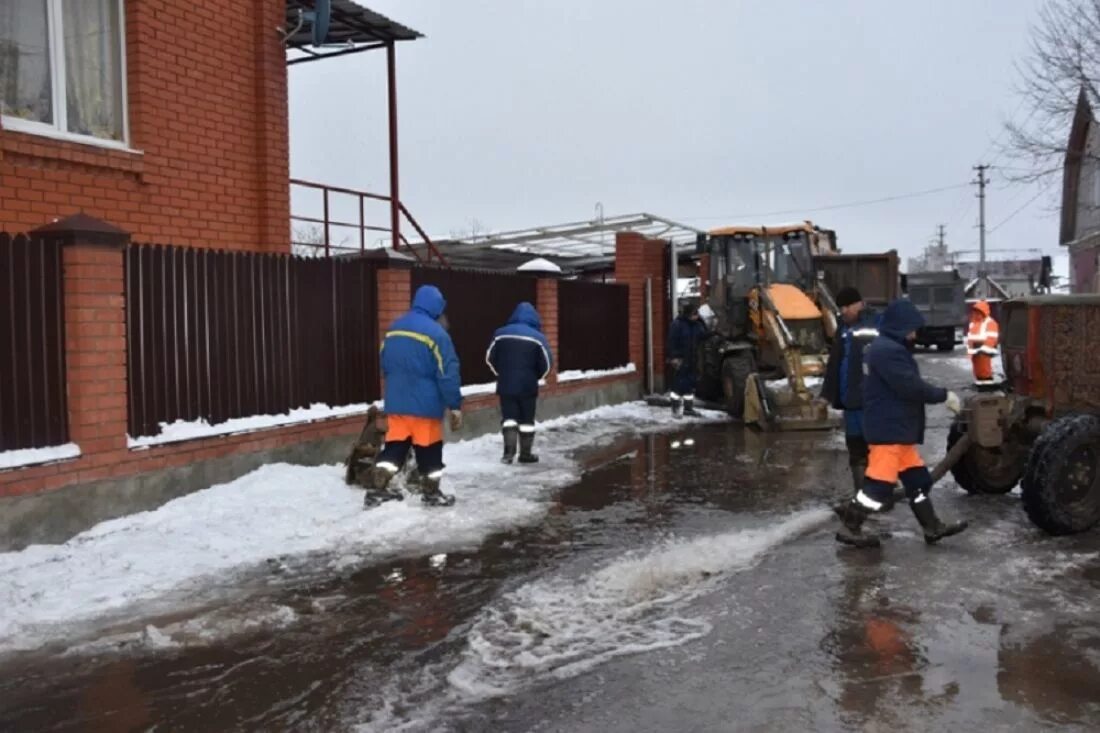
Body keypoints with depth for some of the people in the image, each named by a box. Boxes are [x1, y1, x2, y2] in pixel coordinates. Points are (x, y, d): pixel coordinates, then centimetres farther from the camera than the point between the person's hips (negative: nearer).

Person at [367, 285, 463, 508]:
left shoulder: (393, 329, 8)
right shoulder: (435, 333, -15)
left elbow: (385, 366, 18)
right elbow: (448, 373, -16)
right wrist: (455, 405, -11)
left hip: (395, 402, 6)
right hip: (425, 404, -6)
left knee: (394, 446, 13)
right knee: (429, 450, 8)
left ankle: (377, 490, 12)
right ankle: (431, 493, 20)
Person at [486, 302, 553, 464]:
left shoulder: (501, 333, 0)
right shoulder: (537, 337, -6)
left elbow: (490, 358, 7)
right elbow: (546, 363, -4)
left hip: (506, 384, 1)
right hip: (528, 386, -1)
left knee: (509, 417, 9)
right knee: (526, 419, 9)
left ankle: (509, 451, -5)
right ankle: (525, 454, 15)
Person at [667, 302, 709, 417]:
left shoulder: (697, 324, 7)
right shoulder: (677, 324, -13)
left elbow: (703, 336, 9)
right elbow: (672, 341, -15)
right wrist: (674, 357, -20)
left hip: (692, 358, 7)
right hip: (680, 359, -7)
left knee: (691, 383, 11)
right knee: (679, 383, -7)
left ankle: (688, 407, 21)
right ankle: (676, 408, 1)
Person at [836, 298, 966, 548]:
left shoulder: (886, 348, 16)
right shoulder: (889, 351, -20)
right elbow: (911, 387, -22)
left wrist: (939, 395, 11)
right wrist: (944, 396, -10)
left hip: (896, 428, 11)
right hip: (888, 429, -11)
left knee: (917, 479, 15)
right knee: (879, 483, -6)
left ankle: (933, 528, 23)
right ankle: (849, 529, 2)